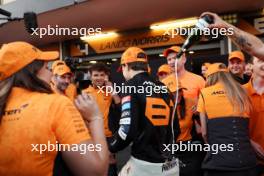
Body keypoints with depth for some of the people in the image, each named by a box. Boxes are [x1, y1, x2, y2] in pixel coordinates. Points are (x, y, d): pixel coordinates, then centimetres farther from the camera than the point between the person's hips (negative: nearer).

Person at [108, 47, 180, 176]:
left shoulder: (131, 86, -8)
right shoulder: (163, 87, 9)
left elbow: (128, 129, -17)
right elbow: (175, 128, 12)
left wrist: (109, 148, 0)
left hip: (144, 164, -6)